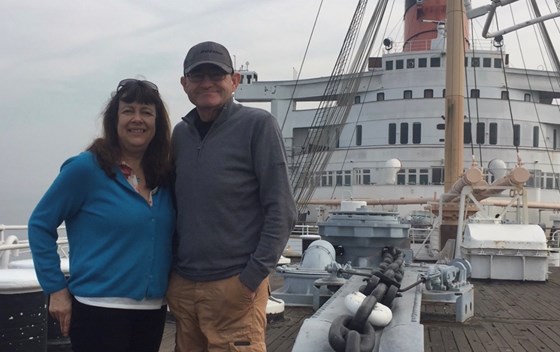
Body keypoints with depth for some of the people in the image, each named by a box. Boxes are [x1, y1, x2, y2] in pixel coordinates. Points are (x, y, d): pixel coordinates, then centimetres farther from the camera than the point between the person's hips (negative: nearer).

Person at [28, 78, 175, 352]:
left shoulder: (165, 175, 4)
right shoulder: (86, 167, -10)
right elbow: (40, 225, -5)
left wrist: (171, 288, 5)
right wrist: (55, 289, -7)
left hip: (153, 309, 5)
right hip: (99, 308, -5)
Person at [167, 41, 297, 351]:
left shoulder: (257, 124, -6)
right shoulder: (180, 133, 10)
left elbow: (281, 211, -9)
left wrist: (252, 278, -14)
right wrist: (171, 273, 10)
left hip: (235, 286, -5)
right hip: (182, 285, 5)